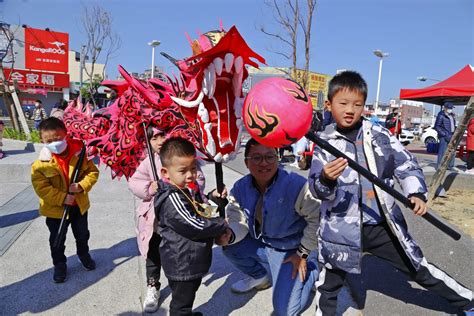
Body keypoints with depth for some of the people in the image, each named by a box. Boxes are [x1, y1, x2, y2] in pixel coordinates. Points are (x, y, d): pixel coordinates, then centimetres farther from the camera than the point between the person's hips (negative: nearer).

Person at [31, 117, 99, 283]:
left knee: (82, 235, 23)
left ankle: (84, 254, 49)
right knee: (57, 240, 16)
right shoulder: (41, 163, -19)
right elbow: (41, 187, -18)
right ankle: (59, 265, 38)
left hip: (79, 204, 2)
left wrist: (82, 186, -25)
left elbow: (92, 171, -8)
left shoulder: (79, 153, -15)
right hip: (55, 209, -2)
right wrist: (62, 198, -24)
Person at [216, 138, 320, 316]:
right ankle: (259, 277, 17)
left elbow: (317, 218, -19)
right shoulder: (240, 188, -11)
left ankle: (312, 268, 17)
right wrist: (229, 236, -33)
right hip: (259, 244, 5)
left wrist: (302, 253, -13)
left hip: (289, 251, -5)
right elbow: (238, 222, -9)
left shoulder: (296, 185, -27)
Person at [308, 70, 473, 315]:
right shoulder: (325, 143, -6)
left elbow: (406, 164, 5)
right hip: (341, 229, -2)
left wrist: (416, 192, -12)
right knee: (328, 285, 11)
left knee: (420, 269, 21)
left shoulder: (380, 135, -1)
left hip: (383, 225, 2)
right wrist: (325, 180, -33)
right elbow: (317, 190, -11)